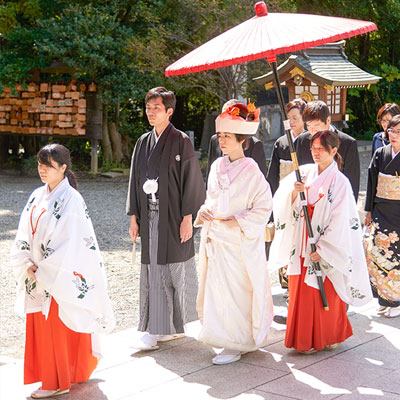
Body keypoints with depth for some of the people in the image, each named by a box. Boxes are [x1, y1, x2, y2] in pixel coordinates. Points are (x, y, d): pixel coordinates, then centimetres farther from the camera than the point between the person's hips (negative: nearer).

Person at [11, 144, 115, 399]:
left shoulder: (71, 199, -14)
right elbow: (25, 234, 8)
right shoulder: (37, 196, 8)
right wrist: (27, 264, -6)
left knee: (58, 328, 1)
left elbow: (70, 243, -18)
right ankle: (48, 376, 28)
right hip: (38, 274, 7)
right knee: (39, 327, 13)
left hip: (60, 277, -7)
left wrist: (45, 271, -17)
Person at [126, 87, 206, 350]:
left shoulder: (180, 141, -6)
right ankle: (158, 329, 9)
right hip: (150, 217, 5)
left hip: (173, 217, -5)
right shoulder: (143, 143, 11)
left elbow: (191, 180, -8)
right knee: (154, 272, 4)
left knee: (176, 268, 2)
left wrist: (187, 217, -13)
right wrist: (134, 216, 9)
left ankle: (177, 324, 19)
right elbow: (136, 180, 14)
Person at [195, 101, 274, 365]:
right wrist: (206, 218, 3)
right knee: (216, 289, 10)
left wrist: (236, 222, -16)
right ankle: (223, 334, 25)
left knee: (236, 291, -2)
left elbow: (264, 208, -10)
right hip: (215, 239, 7)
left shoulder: (251, 171, -12)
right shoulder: (217, 167, 8)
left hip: (239, 241, -7)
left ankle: (236, 344, 8)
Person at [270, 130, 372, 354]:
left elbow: (340, 221, -12)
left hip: (326, 247, -4)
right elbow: (289, 208, 3)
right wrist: (295, 193, -17)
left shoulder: (339, 182, -9)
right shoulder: (305, 173, 4)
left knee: (326, 294, 5)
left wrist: (323, 249, -15)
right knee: (302, 291, 8)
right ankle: (306, 339, 21)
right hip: (302, 245, 4)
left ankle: (331, 336, 24)